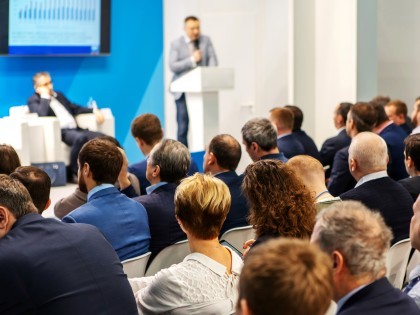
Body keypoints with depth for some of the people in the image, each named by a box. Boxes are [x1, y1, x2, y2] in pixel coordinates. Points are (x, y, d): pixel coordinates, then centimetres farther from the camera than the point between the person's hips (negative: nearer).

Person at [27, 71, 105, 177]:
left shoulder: (59, 95, 28)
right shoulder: (33, 100, 6)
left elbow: (75, 108, 28)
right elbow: (42, 114, -14)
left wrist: (94, 111, 12)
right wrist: (45, 96, -3)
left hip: (75, 129, 7)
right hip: (59, 132, -7)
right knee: (81, 137, -38)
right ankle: (74, 172, -23)